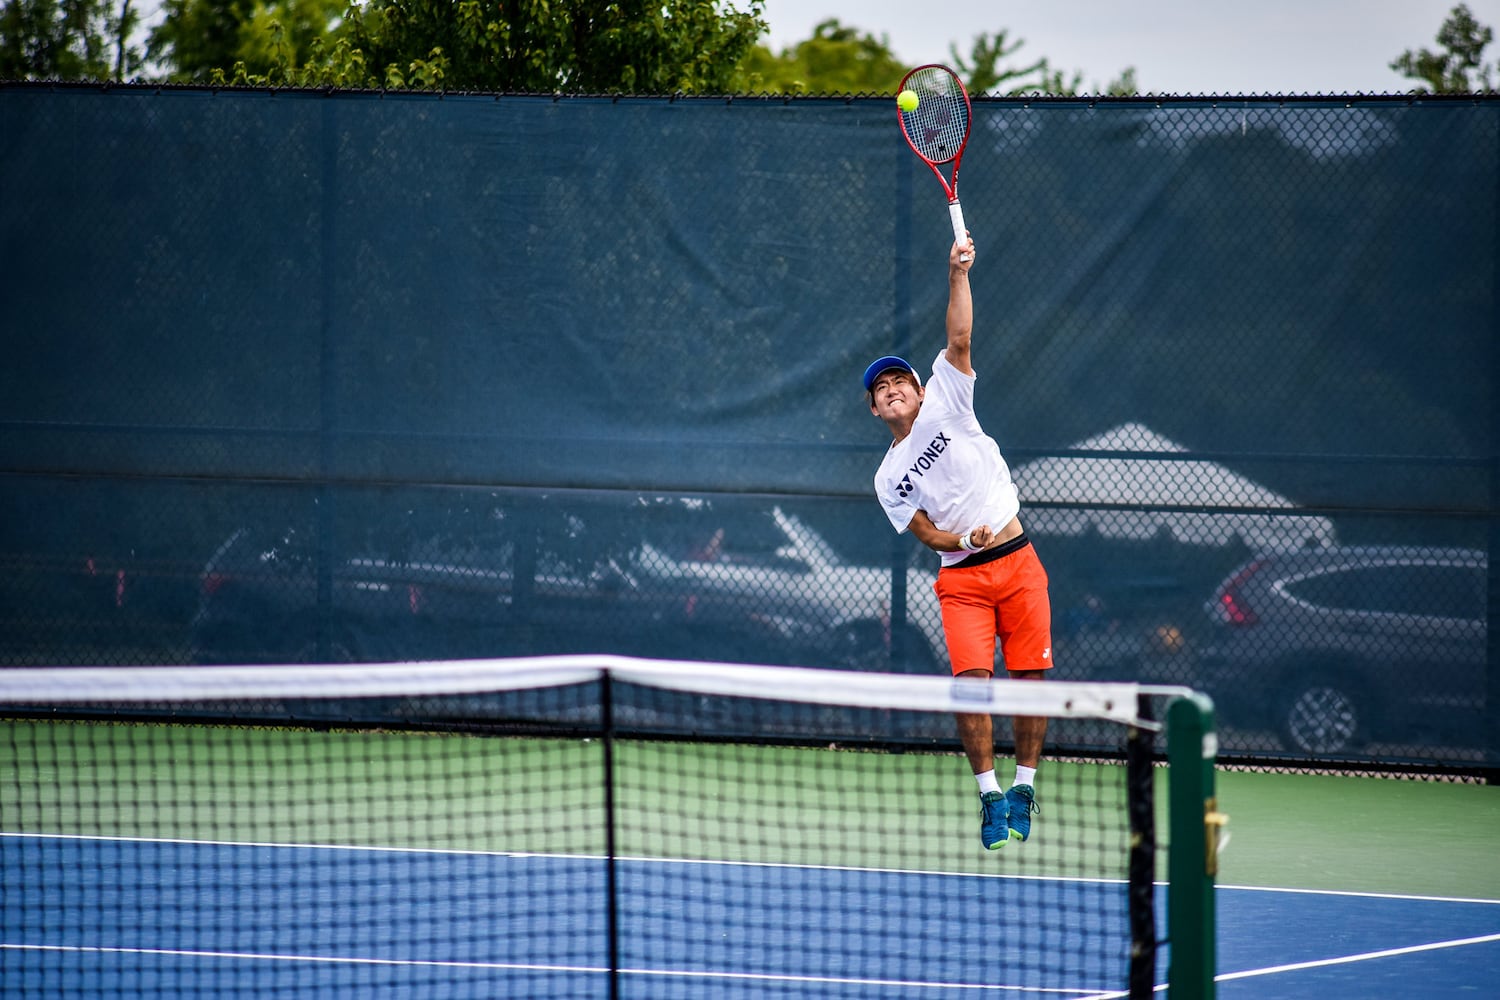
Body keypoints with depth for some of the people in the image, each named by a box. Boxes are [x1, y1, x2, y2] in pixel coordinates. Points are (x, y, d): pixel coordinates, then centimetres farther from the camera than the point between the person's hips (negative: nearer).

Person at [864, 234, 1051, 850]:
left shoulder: (944, 406, 8)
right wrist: (966, 538, -18)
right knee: (971, 683, -14)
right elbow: (929, 535, 3)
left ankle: (1024, 786, 11)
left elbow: (959, 339, -3)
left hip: (1017, 562, 0)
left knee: (1030, 679, -2)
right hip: (961, 578, 0)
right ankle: (990, 794, -5)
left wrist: (958, 276, -14)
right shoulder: (889, 481, 10)